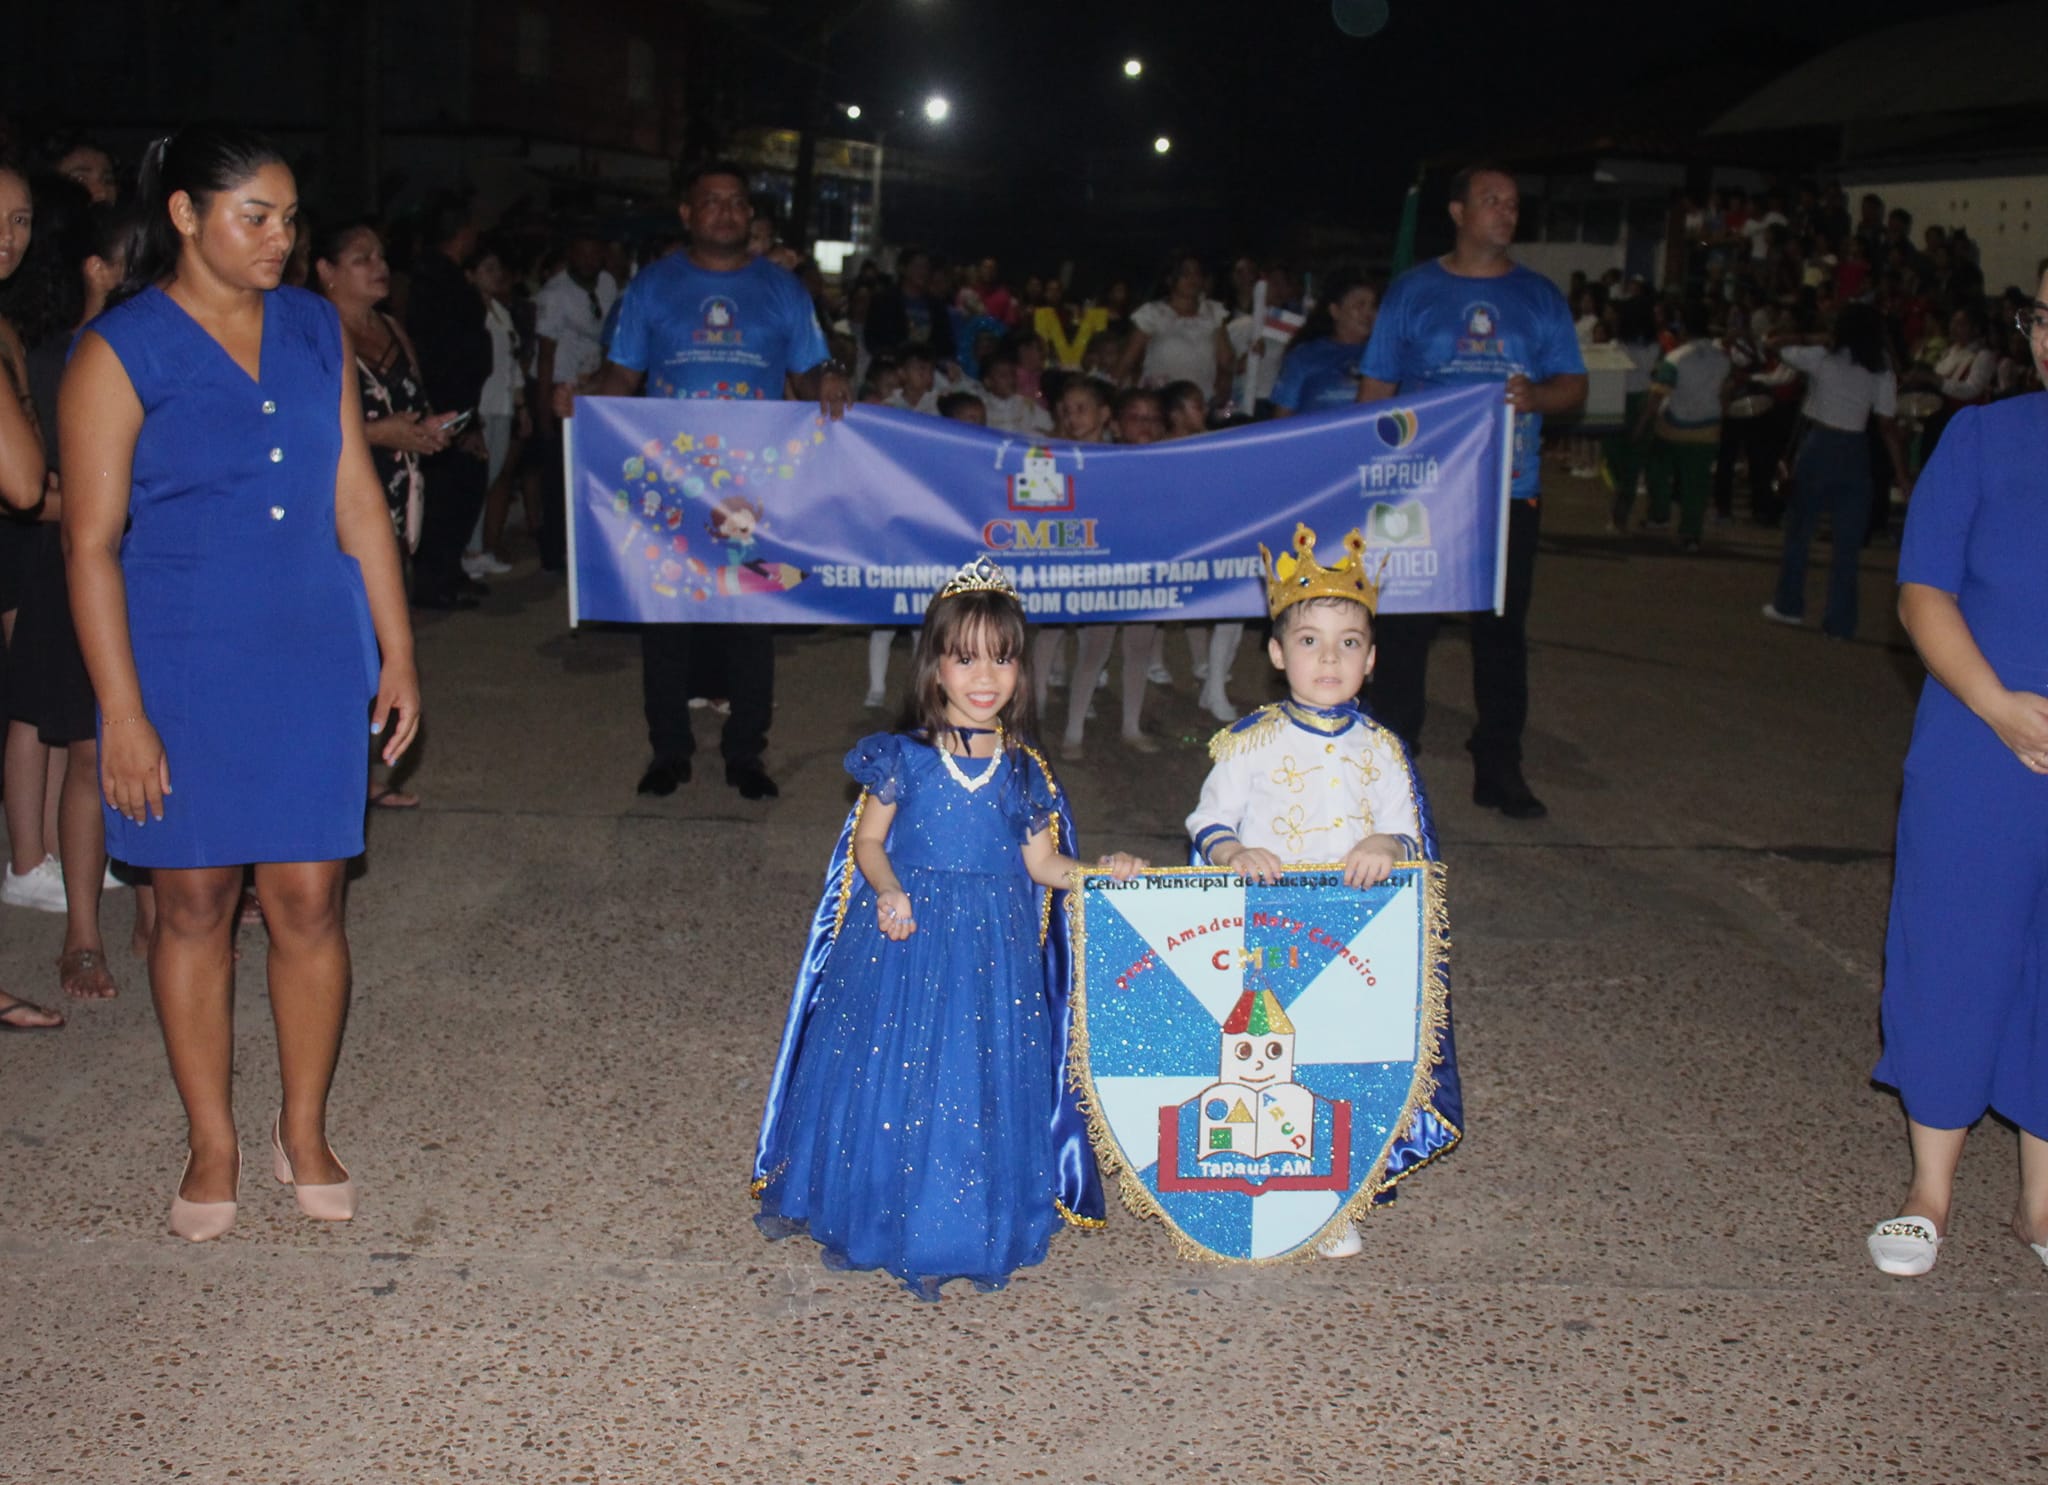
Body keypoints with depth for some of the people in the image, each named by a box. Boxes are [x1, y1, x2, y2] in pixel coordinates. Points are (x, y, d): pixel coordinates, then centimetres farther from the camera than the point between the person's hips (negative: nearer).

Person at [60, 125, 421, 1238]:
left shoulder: (314, 331, 6)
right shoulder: (121, 351, -7)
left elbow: (356, 498, 9)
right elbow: (91, 543, -9)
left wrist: (397, 652, 7)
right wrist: (123, 713, -13)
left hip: (314, 656, 3)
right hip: (183, 665, -3)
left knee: (309, 897, 4)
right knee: (195, 899, 7)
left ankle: (303, 1132, 22)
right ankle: (212, 1146, 22)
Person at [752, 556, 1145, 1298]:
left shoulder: (1025, 771, 3)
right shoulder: (903, 758, -3)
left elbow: (1041, 862, 5)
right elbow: (868, 841, 1)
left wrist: (1103, 872, -9)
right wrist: (889, 893, -17)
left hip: (995, 948, 2)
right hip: (907, 936, -2)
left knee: (984, 1084, 4)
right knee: (890, 1072, 1)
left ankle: (967, 1228, 18)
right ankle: (886, 1219, 20)